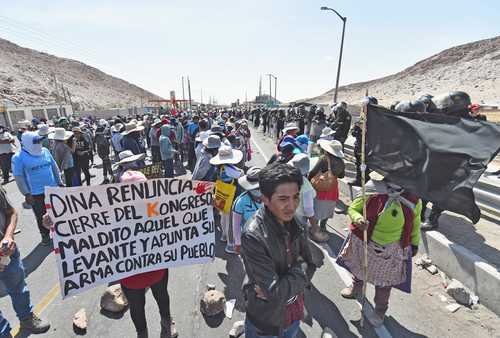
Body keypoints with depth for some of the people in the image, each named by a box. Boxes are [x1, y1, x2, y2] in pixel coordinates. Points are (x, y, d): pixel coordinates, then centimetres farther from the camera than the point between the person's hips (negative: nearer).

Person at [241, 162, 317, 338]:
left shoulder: (294, 223, -13)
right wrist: (301, 268, -17)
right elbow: (276, 294, -30)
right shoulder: (253, 236, -32)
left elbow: (311, 264, -4)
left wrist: (281, 286, -19)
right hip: (267, 322, -5)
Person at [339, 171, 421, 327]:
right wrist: (359, 220, -33)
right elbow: (352, 208, -13)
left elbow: (415, 223, 1)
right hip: (365, 242, 0)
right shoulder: (373, 190, -23)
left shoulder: (413, 199, -17)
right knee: (360, 268, 27)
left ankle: (380, 310, 46)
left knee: (385, 280, 19)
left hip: (392, 248, 0)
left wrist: (415, 243, 11)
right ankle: (356, 288, 60)